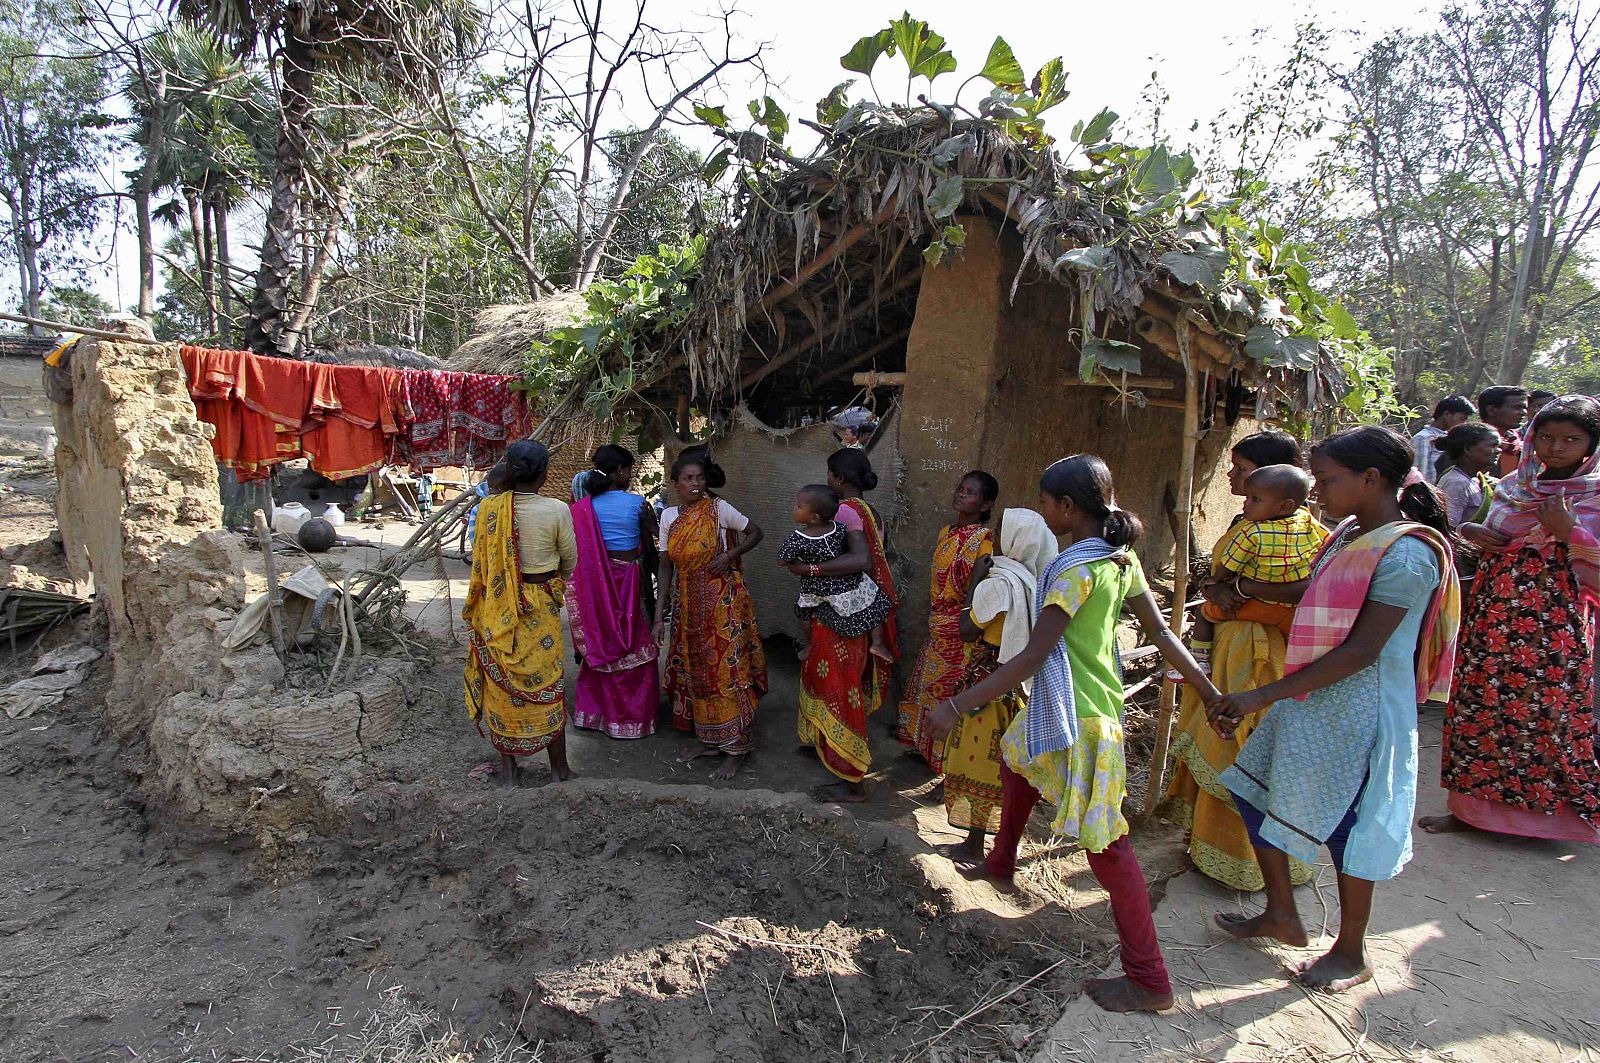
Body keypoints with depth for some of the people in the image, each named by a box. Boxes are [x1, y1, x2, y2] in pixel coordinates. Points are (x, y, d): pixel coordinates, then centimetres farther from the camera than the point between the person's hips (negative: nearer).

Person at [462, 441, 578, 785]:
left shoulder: (487, 508, -7)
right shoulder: (557, 511, -14)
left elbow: (481, 560, 4)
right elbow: (570, 561, -1)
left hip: (496, 611, 3)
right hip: (539, 610, -2)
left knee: (501, 684, 15)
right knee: (546, 686, 11)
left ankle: (508, 769, 26)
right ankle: (560, 768, 23)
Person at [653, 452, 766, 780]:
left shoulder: (719, 509, -9)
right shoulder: (669, 516, 3)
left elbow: (755, 533, 1)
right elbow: (666, 565, 4)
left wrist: (729, 556, -15)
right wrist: (660, 612, 0)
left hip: (723, 603, -5)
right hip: (689, 606, 5)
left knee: (727, 670, -2)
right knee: (697, 670, 12)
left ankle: (736, 748, 8)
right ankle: (709, 740, 26)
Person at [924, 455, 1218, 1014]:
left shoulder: (1075, 568, -23)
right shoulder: (1121, 558, 4)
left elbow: (1032, 656, -27)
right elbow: (1163, 636, 6)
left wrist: (957, 705, -27)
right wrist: (1213, 694, 16)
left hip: (1080, 715, -10)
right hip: (1061, 705, 10)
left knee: (1104, 840, -2)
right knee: (1017, 766, 29)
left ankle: (1150, 981, 9)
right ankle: (1001, 863, 52)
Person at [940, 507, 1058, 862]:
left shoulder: (998, 582, -21)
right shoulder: (1032, 579, 4)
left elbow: (967, 630, -17)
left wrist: (975, 581, -11)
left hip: (990, 679, -8)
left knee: (979, 757, 2)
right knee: (1004, 760, 18)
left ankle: (974, 844, 11)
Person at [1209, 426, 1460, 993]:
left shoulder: (1407, 553, -20)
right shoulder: (1350, 533, 7)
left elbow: (1361, 652, -24)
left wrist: (1263, 696, -25)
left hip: (1356, 711, -9)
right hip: (1310, 698, 9)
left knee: (1347, 826, 6)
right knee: (1255, 792, 14)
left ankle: (1351, 954, 29)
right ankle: (1281, 916, 32)